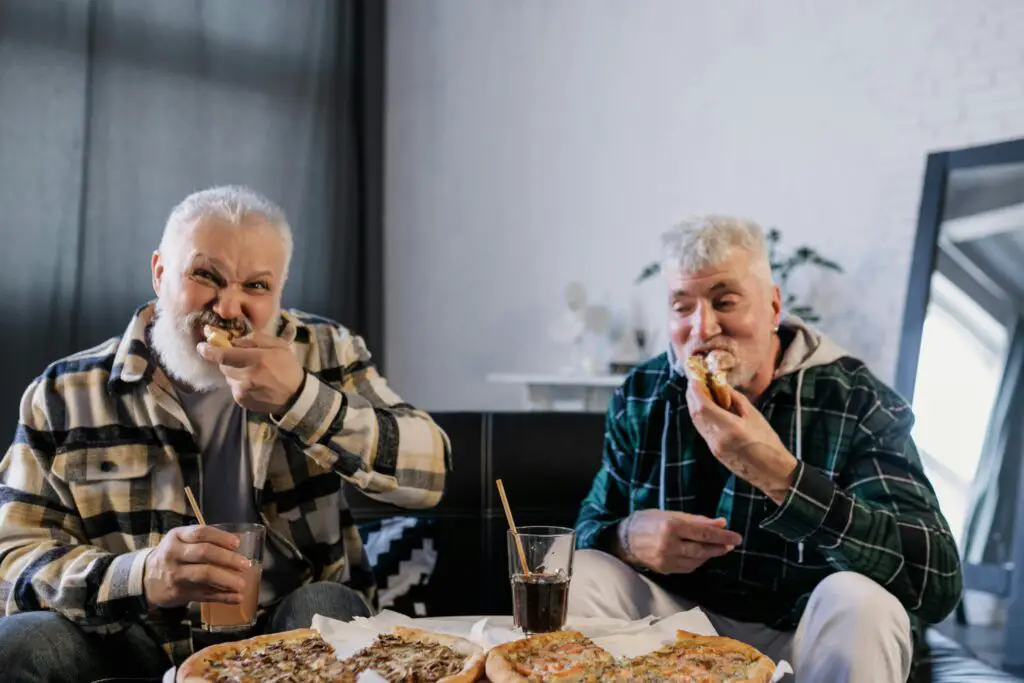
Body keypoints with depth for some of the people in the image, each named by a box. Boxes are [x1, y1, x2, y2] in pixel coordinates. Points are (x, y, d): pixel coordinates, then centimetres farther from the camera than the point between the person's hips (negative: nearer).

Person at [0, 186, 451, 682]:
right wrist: (141, 576, -26)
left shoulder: (325, 354, -2)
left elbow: (429, 474, -13)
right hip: (139, 643, 1)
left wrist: (300, 398, -27)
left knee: (325, 608, -31)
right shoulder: (64, 394, -1)